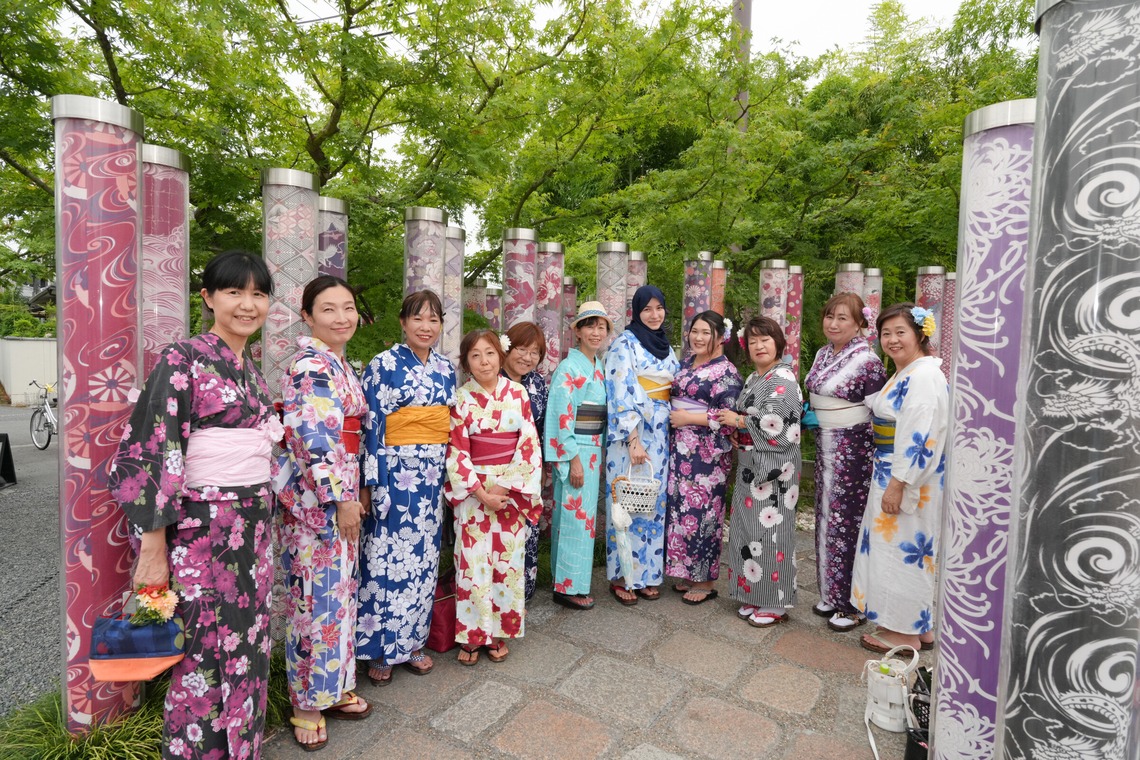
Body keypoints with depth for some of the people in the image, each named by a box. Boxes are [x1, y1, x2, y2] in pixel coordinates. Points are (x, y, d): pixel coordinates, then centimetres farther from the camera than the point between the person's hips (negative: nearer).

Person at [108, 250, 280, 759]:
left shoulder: (250, 369, 11)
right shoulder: (182, 361, -11)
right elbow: (150, 454, -15)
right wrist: (153, 548, -16)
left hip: (253, 526, 7)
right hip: (200, 529, -7)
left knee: (247, 649, 16)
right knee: (204, 658, 4)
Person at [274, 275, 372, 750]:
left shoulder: (339, 363, 14)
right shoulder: (312, 364, -16)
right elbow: (315, 440, -22)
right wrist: (343, 496, -19)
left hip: (339, 493, 10)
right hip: (316, 496, -9)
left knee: (339, 590, 17)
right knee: (318, 596, 2)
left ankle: (334, 687, 32)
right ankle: (308, 703, 19)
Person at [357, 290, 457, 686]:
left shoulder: (446, 368, 10)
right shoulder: (383, 365, -7)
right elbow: (370, 426, -10)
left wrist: (449, 474, 14)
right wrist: (370, 483, -13)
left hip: (432, 475, 6)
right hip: (394, 472, -5)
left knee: (424, 557, 12)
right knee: (387, 557, 1)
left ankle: (413, 641, 28)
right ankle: (379, 650, 18)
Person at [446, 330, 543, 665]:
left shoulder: (517, 392, 0)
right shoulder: (461, 399, -3)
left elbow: (529, 444, -2)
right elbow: (456, 452, -6)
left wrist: (506, 487, -10)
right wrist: (481, 493, -13)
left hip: (513, 489, 1)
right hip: (472, 489, -1)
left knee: (508, 559, 7)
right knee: (473, 560, 1)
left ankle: (500, 631, 23)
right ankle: (471, 635, 17)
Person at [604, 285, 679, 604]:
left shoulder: (665, 346, 14)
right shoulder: (625, 344, -7)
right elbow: (621, 394, -16)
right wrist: (634, 441, -20)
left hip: (660, 436, 7)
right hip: (631, 435, -6)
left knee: (654, 503, 10)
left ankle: (648, 574, 22)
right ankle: (621, 577, 11)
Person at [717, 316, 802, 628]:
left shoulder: (783, 379, -14)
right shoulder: (753, 378, 14)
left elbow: (777, 425, -22)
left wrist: (737, 421, -13)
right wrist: (736, 430, 2)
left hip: (774, 466, -9)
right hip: (751, 464, 9)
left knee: (769, 530, -2)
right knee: (749, 528, 12)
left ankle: (775, 603, 12)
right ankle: (754, 596, 25)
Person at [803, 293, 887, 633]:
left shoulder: (867, 360, -15)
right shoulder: (823, 354, 8)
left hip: (853, 449, -8)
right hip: (825, 445, 8)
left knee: (849, 520, 1)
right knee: (828, 517, 15)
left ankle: (855, 604, 16)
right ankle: (832, 593, 30)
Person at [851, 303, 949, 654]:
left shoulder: (923, 375, -19)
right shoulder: (904, 374, 12)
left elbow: (917, 438, -24)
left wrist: (897, 484, -23)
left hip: (910, 477, -10)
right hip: (893, 473, 10)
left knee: (903, 548, 0)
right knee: (907, 548, 16)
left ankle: (906, 631, 15)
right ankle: (920, 625, 29)